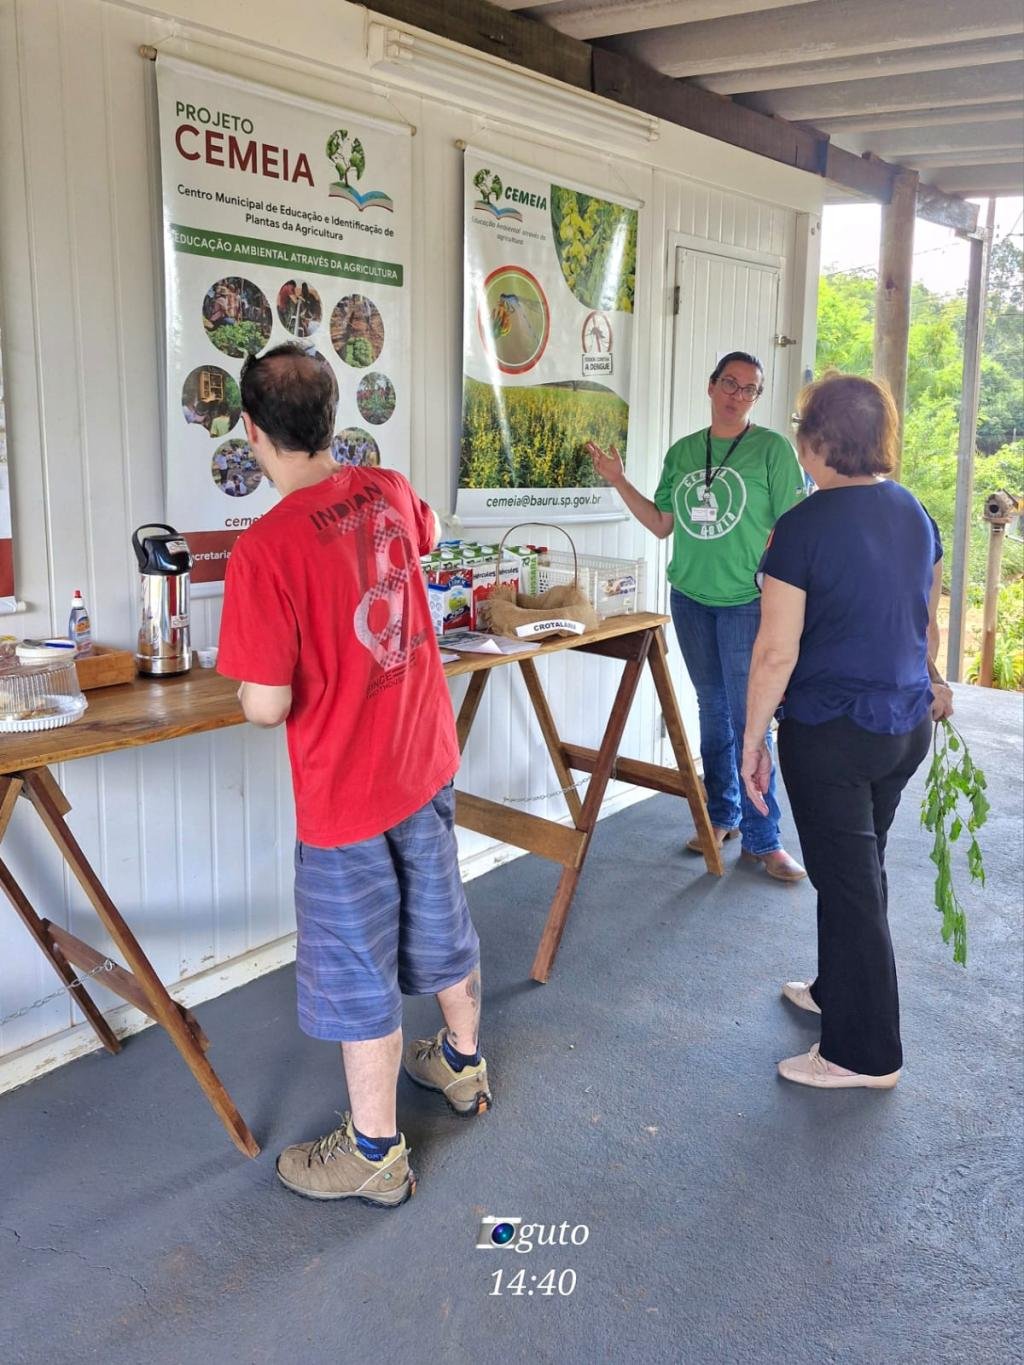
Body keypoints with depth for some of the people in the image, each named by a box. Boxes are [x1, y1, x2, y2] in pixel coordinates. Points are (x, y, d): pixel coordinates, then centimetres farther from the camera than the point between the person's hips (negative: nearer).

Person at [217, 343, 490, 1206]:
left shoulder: (267, 547, -25)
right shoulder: (389, 493, -3)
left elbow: (266, 706, -24)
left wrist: (252, 688, -1)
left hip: (345, 791, -7)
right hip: (427, 761, 7)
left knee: (357, 970, 10)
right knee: (439, 921, 24)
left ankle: (375, 1154, 28)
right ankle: (463, 1064, 47)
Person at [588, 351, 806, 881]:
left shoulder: (773, 449, -5)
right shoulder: (682, 452, 10)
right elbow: (664, 524, 13)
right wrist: (619, 482, 5)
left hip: (746, 601, -5)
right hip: (690, 598, 5)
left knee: (747, 718, -4)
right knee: (712, 710, 13)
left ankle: (762, 838, 6)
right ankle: (722, 814, 27)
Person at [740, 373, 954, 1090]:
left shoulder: (804, 527, -18)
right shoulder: (915, 512, 3)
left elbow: (776, 653, -19)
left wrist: (752, 740, -8)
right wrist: (931, 681, 34)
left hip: (832, 733, -7)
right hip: (907, 724, 7)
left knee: (849, 882, 4)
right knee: (860, 867, 22)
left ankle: (867, 1052, 17)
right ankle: (837, 990, 41)